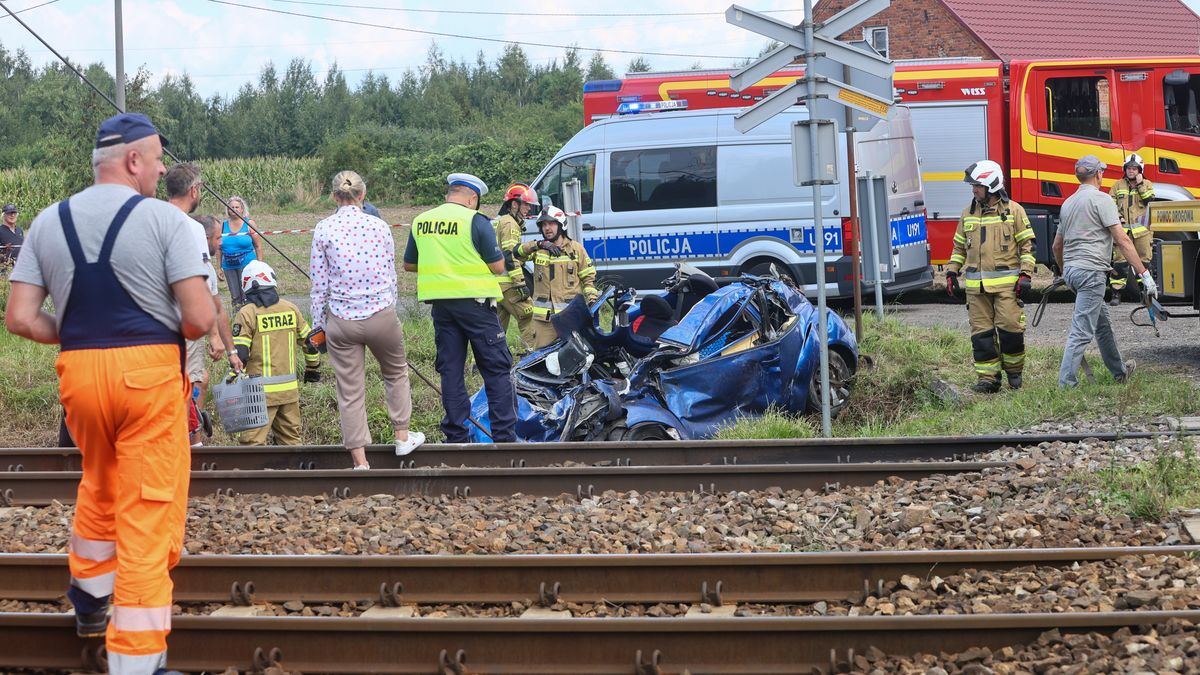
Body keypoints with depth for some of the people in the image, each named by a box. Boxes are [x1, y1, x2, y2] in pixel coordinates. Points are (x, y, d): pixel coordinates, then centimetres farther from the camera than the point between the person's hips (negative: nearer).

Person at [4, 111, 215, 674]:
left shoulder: (48, 222, 6)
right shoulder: (164, 218, -7)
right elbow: (200, 317, -12)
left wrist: (74, 335, 15)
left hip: (77, 372, 5)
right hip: (150, 372, -5)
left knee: (99, 485, 30)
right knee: (148, 512, 1)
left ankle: (89, 603, 43)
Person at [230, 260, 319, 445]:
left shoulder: (247, 314, -8)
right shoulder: (291, 309, 7)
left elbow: (239, 354, -12)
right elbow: (310, 341, 15)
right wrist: (313, 368, 31)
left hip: (261, 391, -5)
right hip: (289, 388, 5)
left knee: (252, 441, -3)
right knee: (290, 438, 17)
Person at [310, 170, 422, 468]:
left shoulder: (323, 229, -4)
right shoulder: (379, 226, -1)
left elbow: (319, 284, -2)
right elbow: (391, 276, 6)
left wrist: (319, 326, 6)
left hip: (341, 320, -1)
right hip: (381, 315, 1)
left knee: (350, 392, 5)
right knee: (396, 372, 26)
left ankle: (360, 461, 7)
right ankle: (403, 437, 35)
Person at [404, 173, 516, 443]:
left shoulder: (420, 222, 7)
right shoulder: (476, 221, -9)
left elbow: (409, 264, 16)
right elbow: (498, 266, -8)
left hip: (440, 303, 5)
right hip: (474, 300, -5)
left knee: (450, 370, 10)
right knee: (496, 370, 2)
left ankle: (456, 436, 10)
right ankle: (504, 436, 0)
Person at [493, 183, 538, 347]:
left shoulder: (498, 222, 22)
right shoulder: (510, 224, -10)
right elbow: (510, 256, -19)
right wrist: (521, 283, -20)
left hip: (493, 283, 10)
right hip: (507, 284, -10)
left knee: (498, 322, 12)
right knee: (528, 317, -11)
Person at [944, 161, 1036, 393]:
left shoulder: (1013, 210, 1)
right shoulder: (968, 214, 14)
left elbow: (1027, 245, 2)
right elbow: (959, 246, 22)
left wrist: (1025, 275, -6)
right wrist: (952, 272, 13)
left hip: (1006, 282, -4)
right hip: (976, 285, 4)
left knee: (1010, 327, -7)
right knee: (981, 332, 1)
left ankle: (1014, 371, 13)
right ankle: (987, 378, 6)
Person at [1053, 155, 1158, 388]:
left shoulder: (1068, 203, 17)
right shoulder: (1101, 200, -8)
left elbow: (1057, 246, 25)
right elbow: (1122, 240, -14)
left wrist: (1064, 274, 39)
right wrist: (1144, 274, -14)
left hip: (1071, 270, 9)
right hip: (1091, 270, -9)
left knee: (1102, 323, 22)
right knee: (1082, 331, -10)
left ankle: (1119, 371, 34)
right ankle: (1065, 384, -14)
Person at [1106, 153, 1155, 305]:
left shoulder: (1147, 184, 10)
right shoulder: (1118, 185, 12)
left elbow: (1150, 201, -5)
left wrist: (1140, 185, -8)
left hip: (1141, 230, 0)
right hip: (1122, 229, 0)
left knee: (1144, 262, 2)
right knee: (1119, 262, -5)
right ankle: (1116, 294, -3)